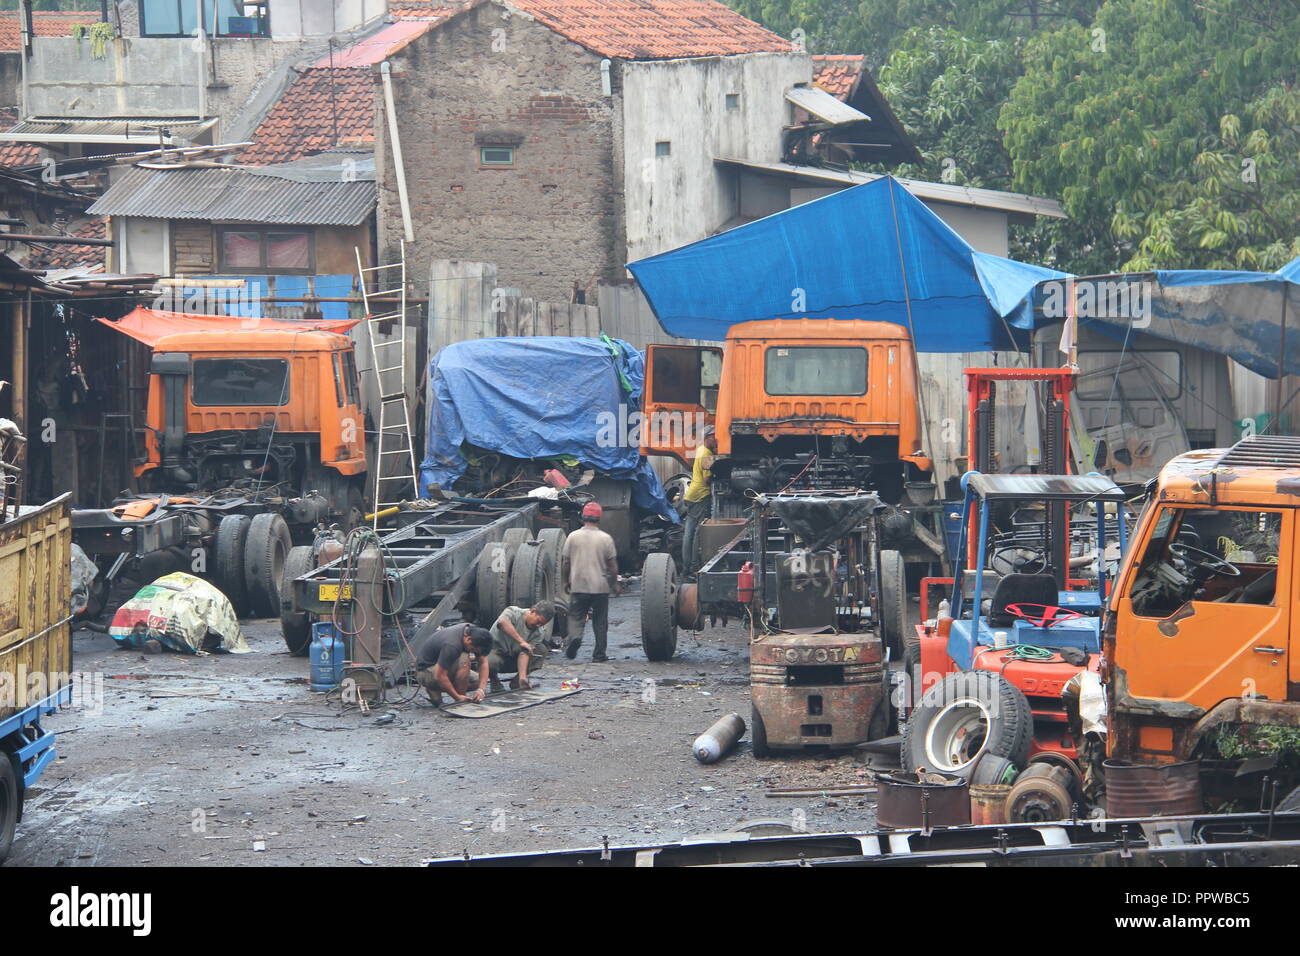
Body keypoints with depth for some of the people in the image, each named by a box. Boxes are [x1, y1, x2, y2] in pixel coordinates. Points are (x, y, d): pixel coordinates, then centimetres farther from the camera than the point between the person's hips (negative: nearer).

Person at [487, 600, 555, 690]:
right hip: (496, 651, -4)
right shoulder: (514, 612, -16)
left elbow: (526, 653, -17)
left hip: (514, 660, 4)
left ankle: (521, 678, -7)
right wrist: (521, 641, -42)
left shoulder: (538, 634, -6)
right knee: (489, 662, -40)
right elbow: (502, 622, -40)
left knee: (542, 650, -17)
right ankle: (494, 678, -4)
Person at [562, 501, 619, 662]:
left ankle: (575, 637, -22)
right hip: (601, 587, 0)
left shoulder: (572, 537, 0)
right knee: (600, 622, 9)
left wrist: (566, 581, 17)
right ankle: (599, 654, 10)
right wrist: (615, 584, 12)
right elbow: (612, 565, -1)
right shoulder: (605, 538, -3)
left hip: (578, 586, 0)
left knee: (576, 617, 7)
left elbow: (566, 563, 4)